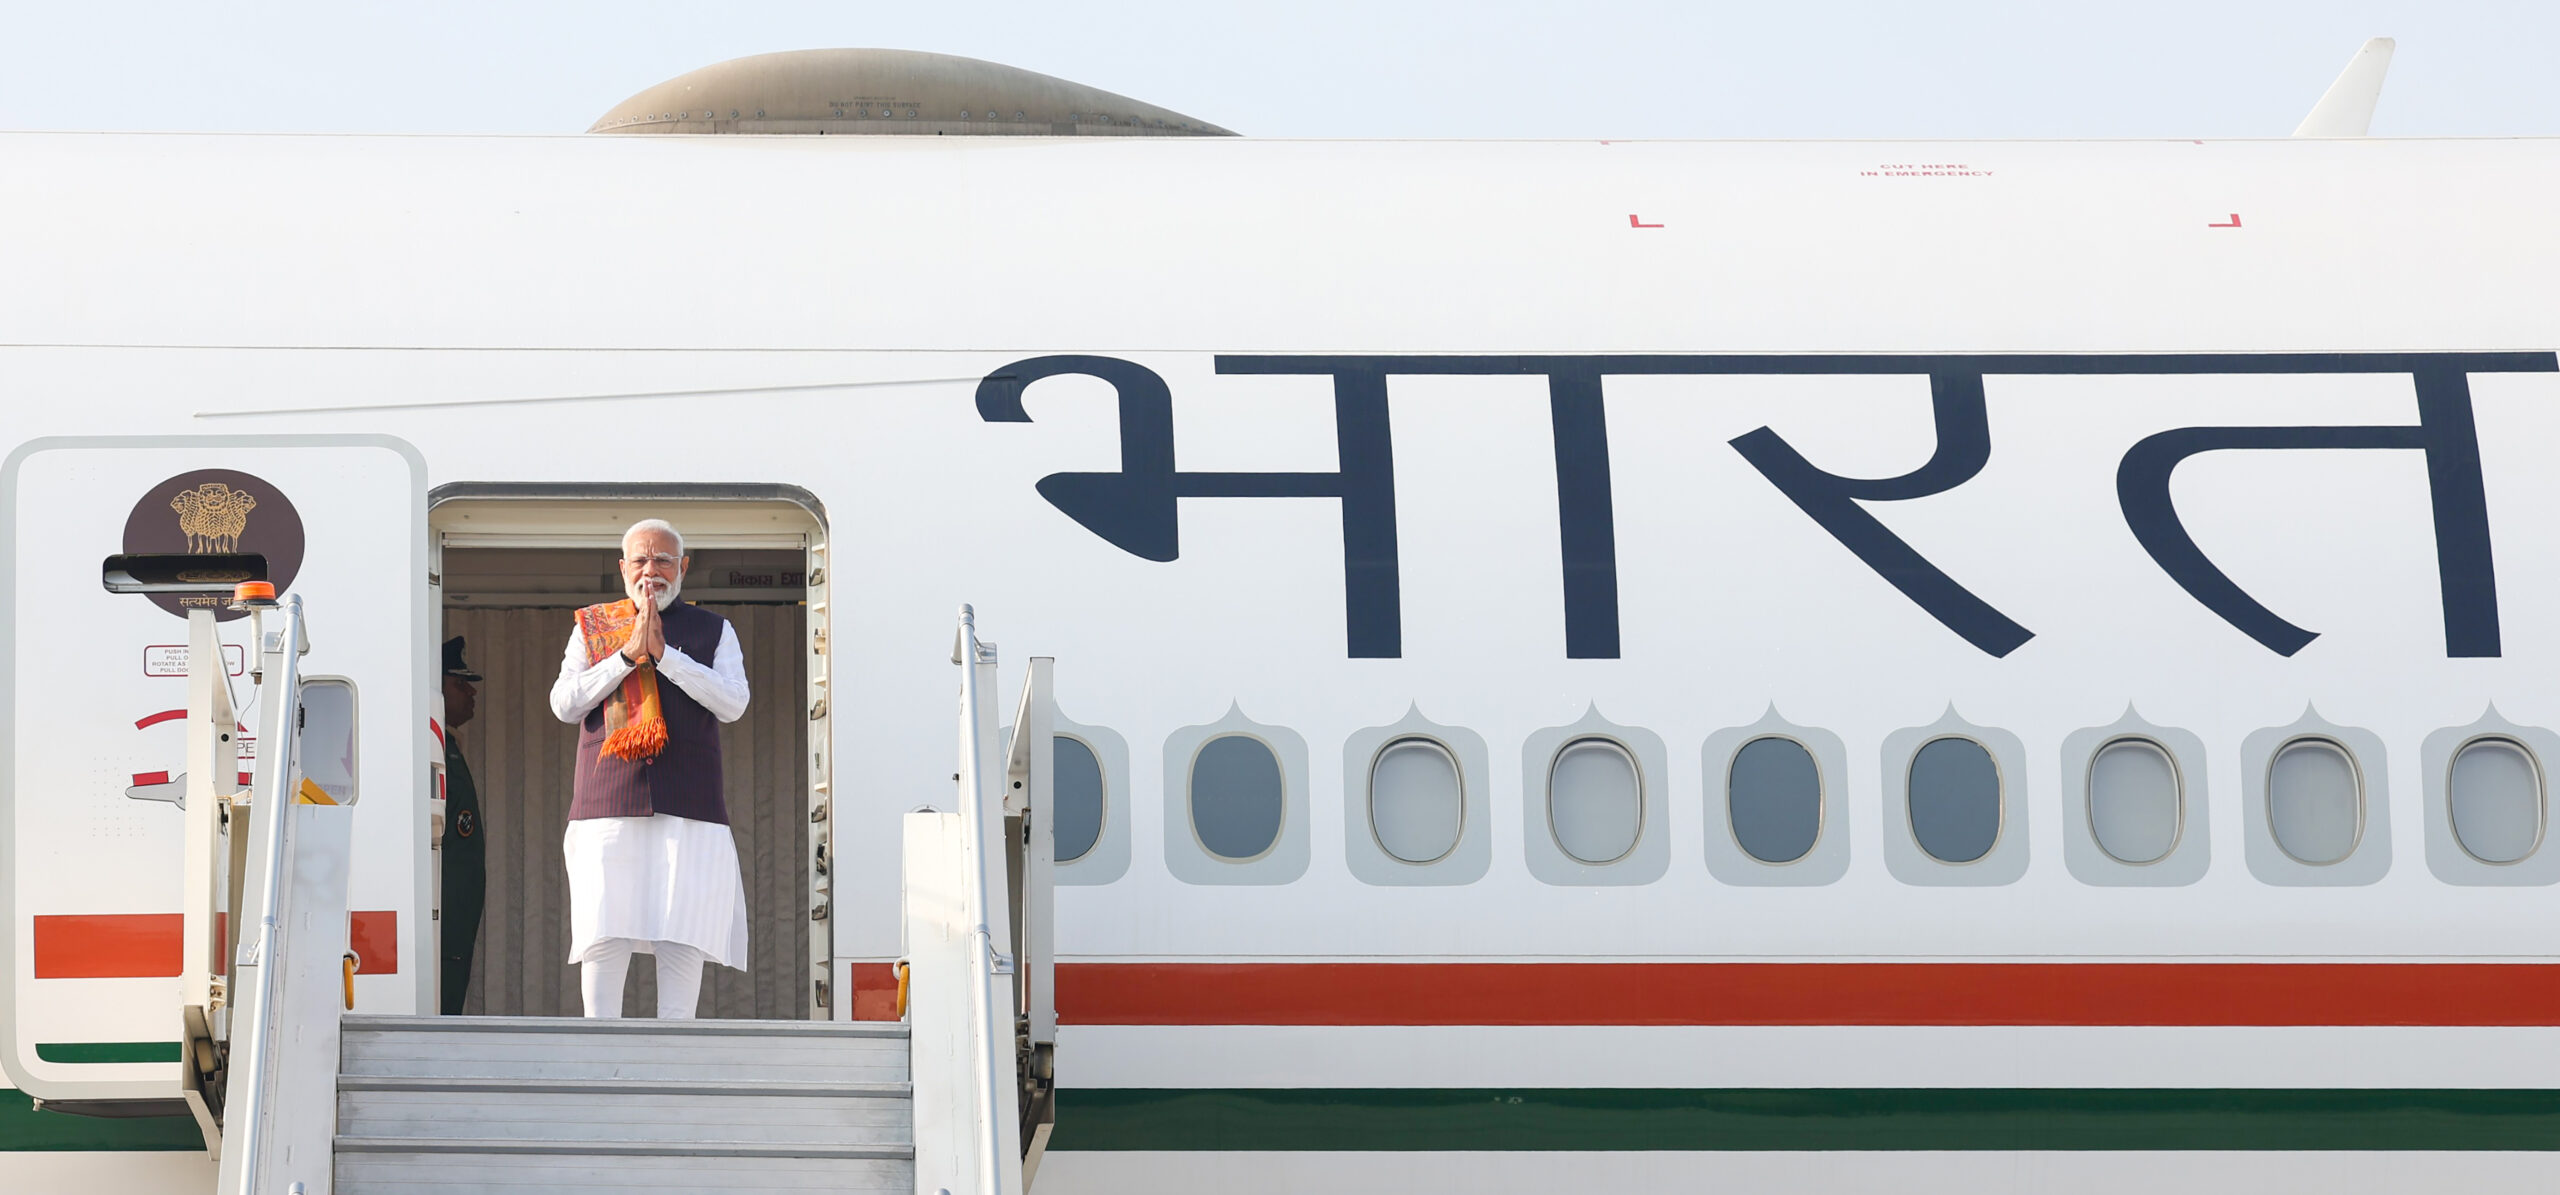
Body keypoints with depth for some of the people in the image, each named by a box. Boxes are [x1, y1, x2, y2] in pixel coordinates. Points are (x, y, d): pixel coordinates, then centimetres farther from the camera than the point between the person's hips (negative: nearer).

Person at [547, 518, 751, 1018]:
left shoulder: (713, 631, 13)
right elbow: (564, 704, 3)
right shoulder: (592, 627, 15)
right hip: (608, 806, 0)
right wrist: (627, 654, -7)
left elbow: (733, 704, -1)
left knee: (684, 937, -6)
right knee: (603, 934, -8)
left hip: (688, 808, 0)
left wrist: (663, 654, -9)